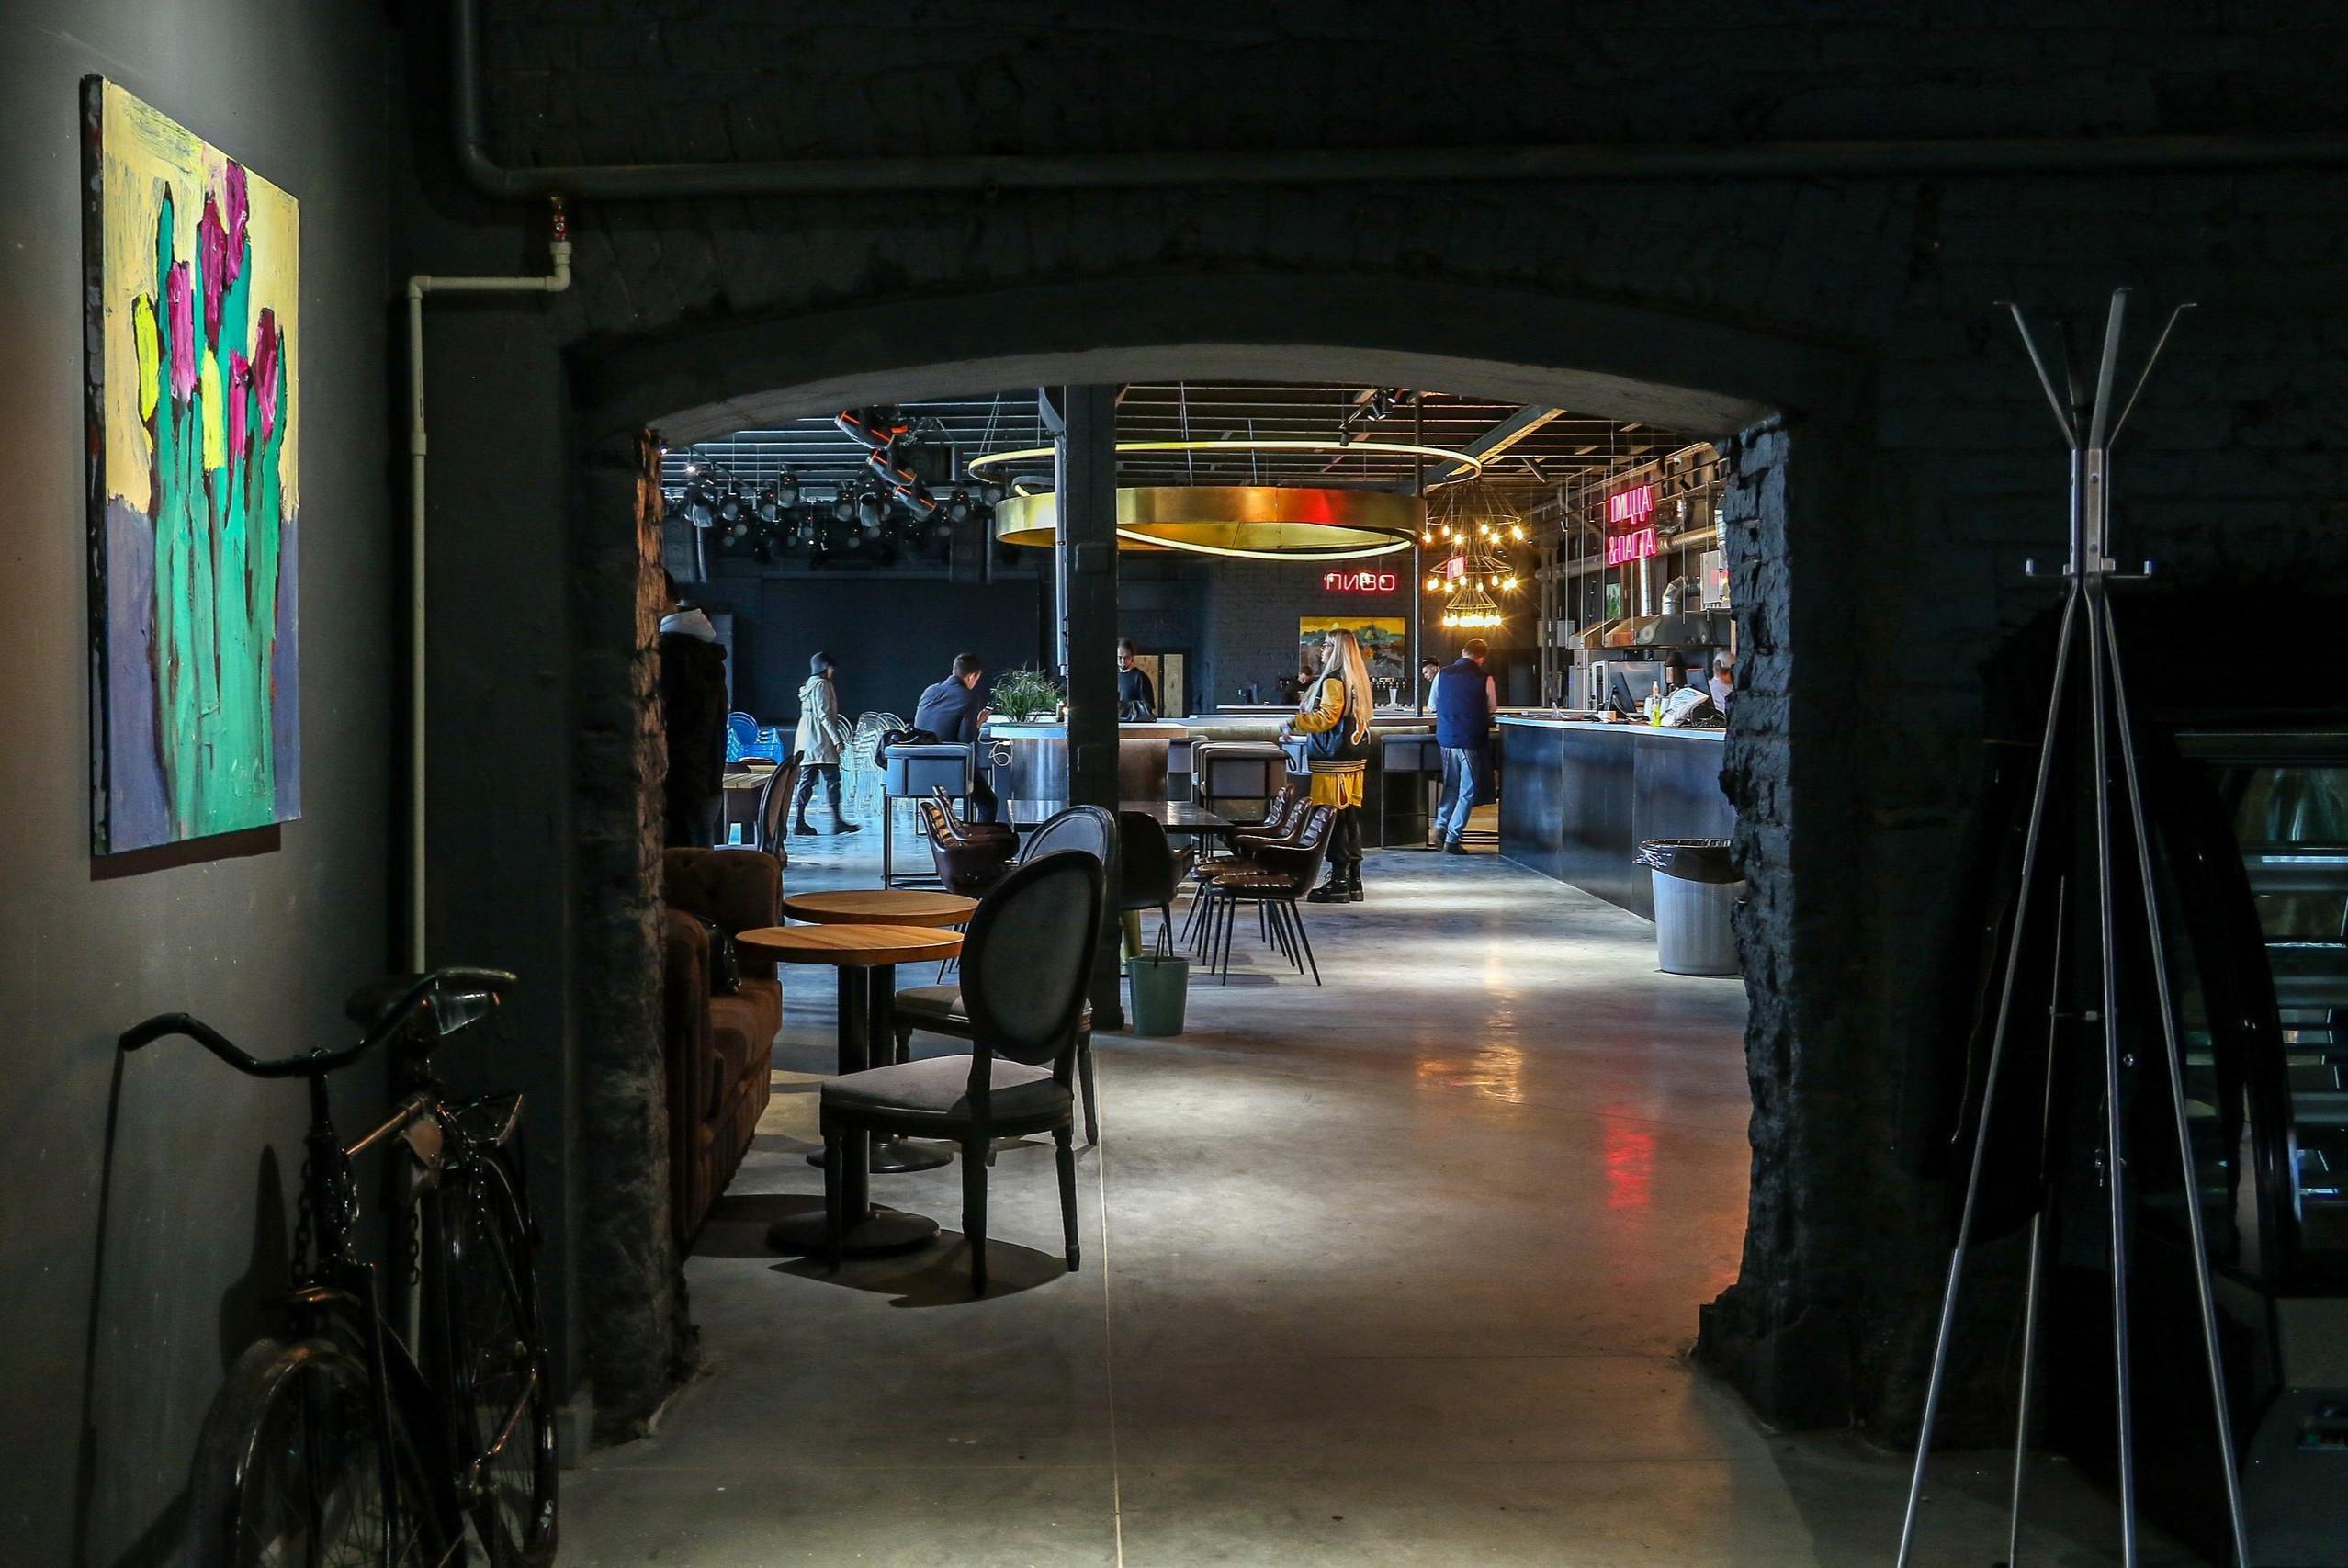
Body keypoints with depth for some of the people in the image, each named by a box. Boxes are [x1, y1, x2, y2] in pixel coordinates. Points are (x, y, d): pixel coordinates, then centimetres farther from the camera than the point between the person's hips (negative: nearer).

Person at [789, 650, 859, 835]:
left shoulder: (811, 685, 19)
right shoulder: (821, 685, -10)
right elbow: (824, 714, -17)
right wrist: (837, 739, -17)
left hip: (807, 739, 10)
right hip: (820, 740, -9)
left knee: (806, 780, 5)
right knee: (832, 778, -6)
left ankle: (799, 821, 2)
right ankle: (837, 821, -7)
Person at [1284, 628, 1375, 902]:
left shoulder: (1333, 681, -13)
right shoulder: (1356, 679, 15)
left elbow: (1326, 717, -20)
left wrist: (1293, 724, -14)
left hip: (1333, 761, -9)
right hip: (1355, 757, 9)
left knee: (1335, 819, -6)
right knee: (1350, 816, 10)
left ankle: (1338, 882, -6)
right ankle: (1353, 880, 14)